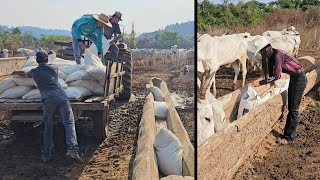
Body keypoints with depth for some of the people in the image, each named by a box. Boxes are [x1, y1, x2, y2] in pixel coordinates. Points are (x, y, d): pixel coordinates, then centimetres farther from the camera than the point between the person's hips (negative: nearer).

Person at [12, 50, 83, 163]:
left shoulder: (34, 72, 21)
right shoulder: (54, 69, 20)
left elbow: (24, 74, 44)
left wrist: (16, 72, 68)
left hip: (48, 100, 1)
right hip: (61, 96, -1)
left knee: (48, 126, 14)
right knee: (69, 123, -6)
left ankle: (46, 155, 16)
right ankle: (72, 150, -22)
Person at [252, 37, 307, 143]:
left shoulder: (278, 55, -23)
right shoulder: (272, 56, 4)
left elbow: (276, 76, -26)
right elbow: (274, 74, 11)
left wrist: (260, 83, -25)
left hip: (299, 79, -9)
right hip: (293, 78, 9)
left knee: (294, 109, -3)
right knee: (291, 108, 12)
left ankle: (289, 137, 5)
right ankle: (288, 133, 21)